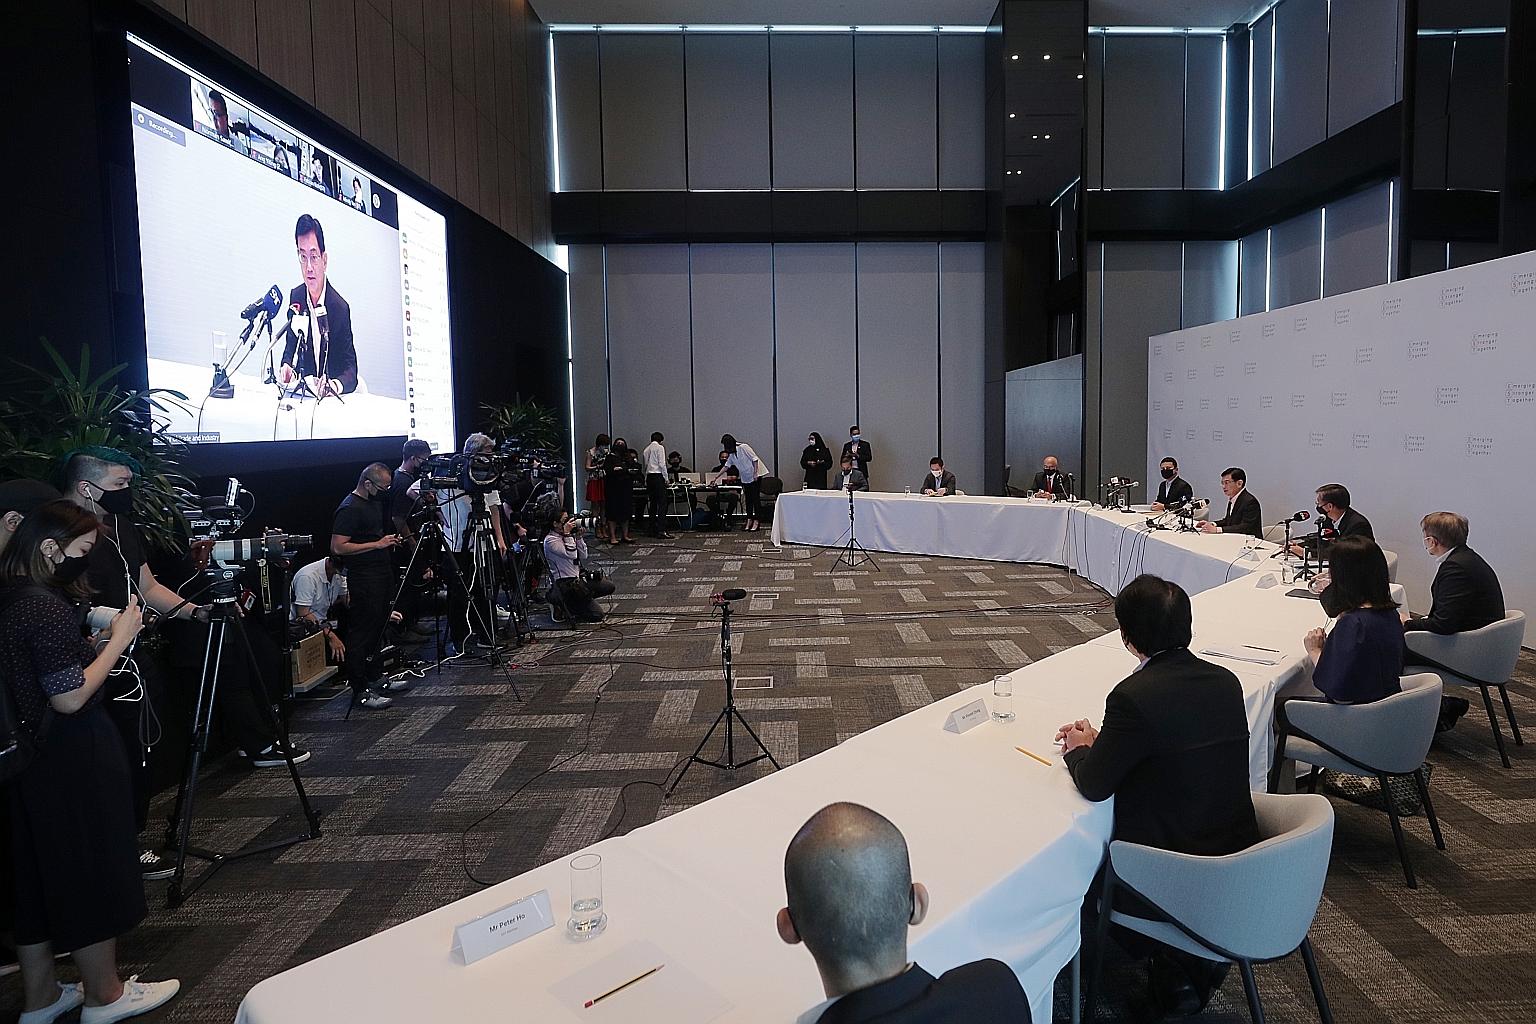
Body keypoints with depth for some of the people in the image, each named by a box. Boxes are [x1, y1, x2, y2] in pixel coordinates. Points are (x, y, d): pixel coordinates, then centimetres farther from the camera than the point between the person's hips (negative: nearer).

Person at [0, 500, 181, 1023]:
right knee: (91, 871, 6)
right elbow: (70, 696, -22)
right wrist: (120, 637, -15)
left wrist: (98, 639, 7)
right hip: (73, 762, -9)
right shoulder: (48, 607, -22)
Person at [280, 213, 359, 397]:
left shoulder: (341, 308, -12)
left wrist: (334, 385, -34)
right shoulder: (295, 297, 2)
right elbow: (290, 346, 11)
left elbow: (351, 370, -13)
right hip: (305, 388, 3)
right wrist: (288, 367, -11)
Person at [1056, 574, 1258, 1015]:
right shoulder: (1226, 681, -3)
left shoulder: (1135, 696, -25)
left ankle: (1178, 966, 21)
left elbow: (1093, 785, -16)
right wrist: (1102, 739, 13)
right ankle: (1202, 952, 25)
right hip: (1238, 858, 7)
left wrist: (1079, 749, 5)